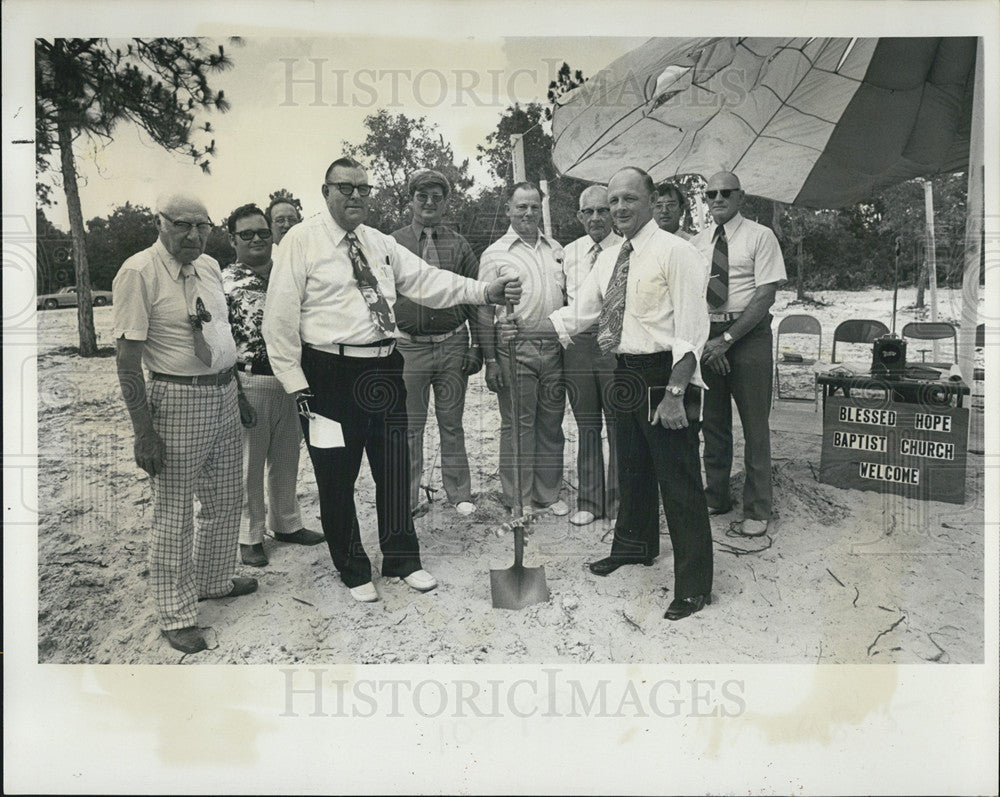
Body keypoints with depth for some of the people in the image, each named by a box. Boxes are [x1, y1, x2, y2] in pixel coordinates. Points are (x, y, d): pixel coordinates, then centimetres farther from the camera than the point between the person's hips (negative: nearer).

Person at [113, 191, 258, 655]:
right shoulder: (139, 273, -14)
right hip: (177, 400, -8)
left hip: (223, 394, 8)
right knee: (174, 514, 4)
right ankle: (176, 616, 20)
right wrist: (143, 432, -19)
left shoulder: (209, 267, 9)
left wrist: (237, 391, 20)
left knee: (226, 500, 19)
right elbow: (127, 359, -16)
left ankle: (214, 581, 41)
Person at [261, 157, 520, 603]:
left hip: (384, 369, 5)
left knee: (394, 470, 12)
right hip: (331, 374, -5)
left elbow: (426, 280, 6)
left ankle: (402, 560, 31)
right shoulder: (301, 241, -3)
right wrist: (295, 382, -10)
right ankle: (352, 570, 27)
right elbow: (281, 318, -6)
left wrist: (484, 291, -7)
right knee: (337, 478, 6)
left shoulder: (381, 244, 13)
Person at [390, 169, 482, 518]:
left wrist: (477, 346, 2)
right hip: (408, 346, -1)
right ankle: (409, 498, 17)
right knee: (409, 426, 4)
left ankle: (459, 494, 21)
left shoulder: (459, 245, 8)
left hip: (452, 345, 1)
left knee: (452, 423, 9)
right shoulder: (392, 244, 4)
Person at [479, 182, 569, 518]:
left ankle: (548, 494, 23)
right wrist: (490, 360, -6)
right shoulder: (495, 254, 1)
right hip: (514, 349, -4)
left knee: (551, 424, 10)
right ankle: (518, 502, 13)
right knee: (517, 425, 1)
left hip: (553, 347, 5)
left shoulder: (556, 249, 15)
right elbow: (485, 311, -1)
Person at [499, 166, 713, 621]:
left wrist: (674, 393, -22)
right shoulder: (608, 260, 13)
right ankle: (635, 546, 45)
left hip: (665, 374, -8)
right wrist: (525, 330, 7)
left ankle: (694, 586, 12)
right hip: (627, 373, 8)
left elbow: (691, 330, -16)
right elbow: (577, 314, 16)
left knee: (679, 481, -2)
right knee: (631, 469, 22)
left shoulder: (675, 252, -11)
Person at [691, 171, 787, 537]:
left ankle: (757, 509, 14)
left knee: (755, 424, 2)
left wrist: (728, 338, -16)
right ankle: (716, 497, 26)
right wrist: (704, 340, -8)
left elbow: (766, 294, -9)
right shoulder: (697, 243, 11)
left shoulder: (760, 236, -1)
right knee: (713, 421, 12)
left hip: (749, 335, -4)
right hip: (706, 336, 4)